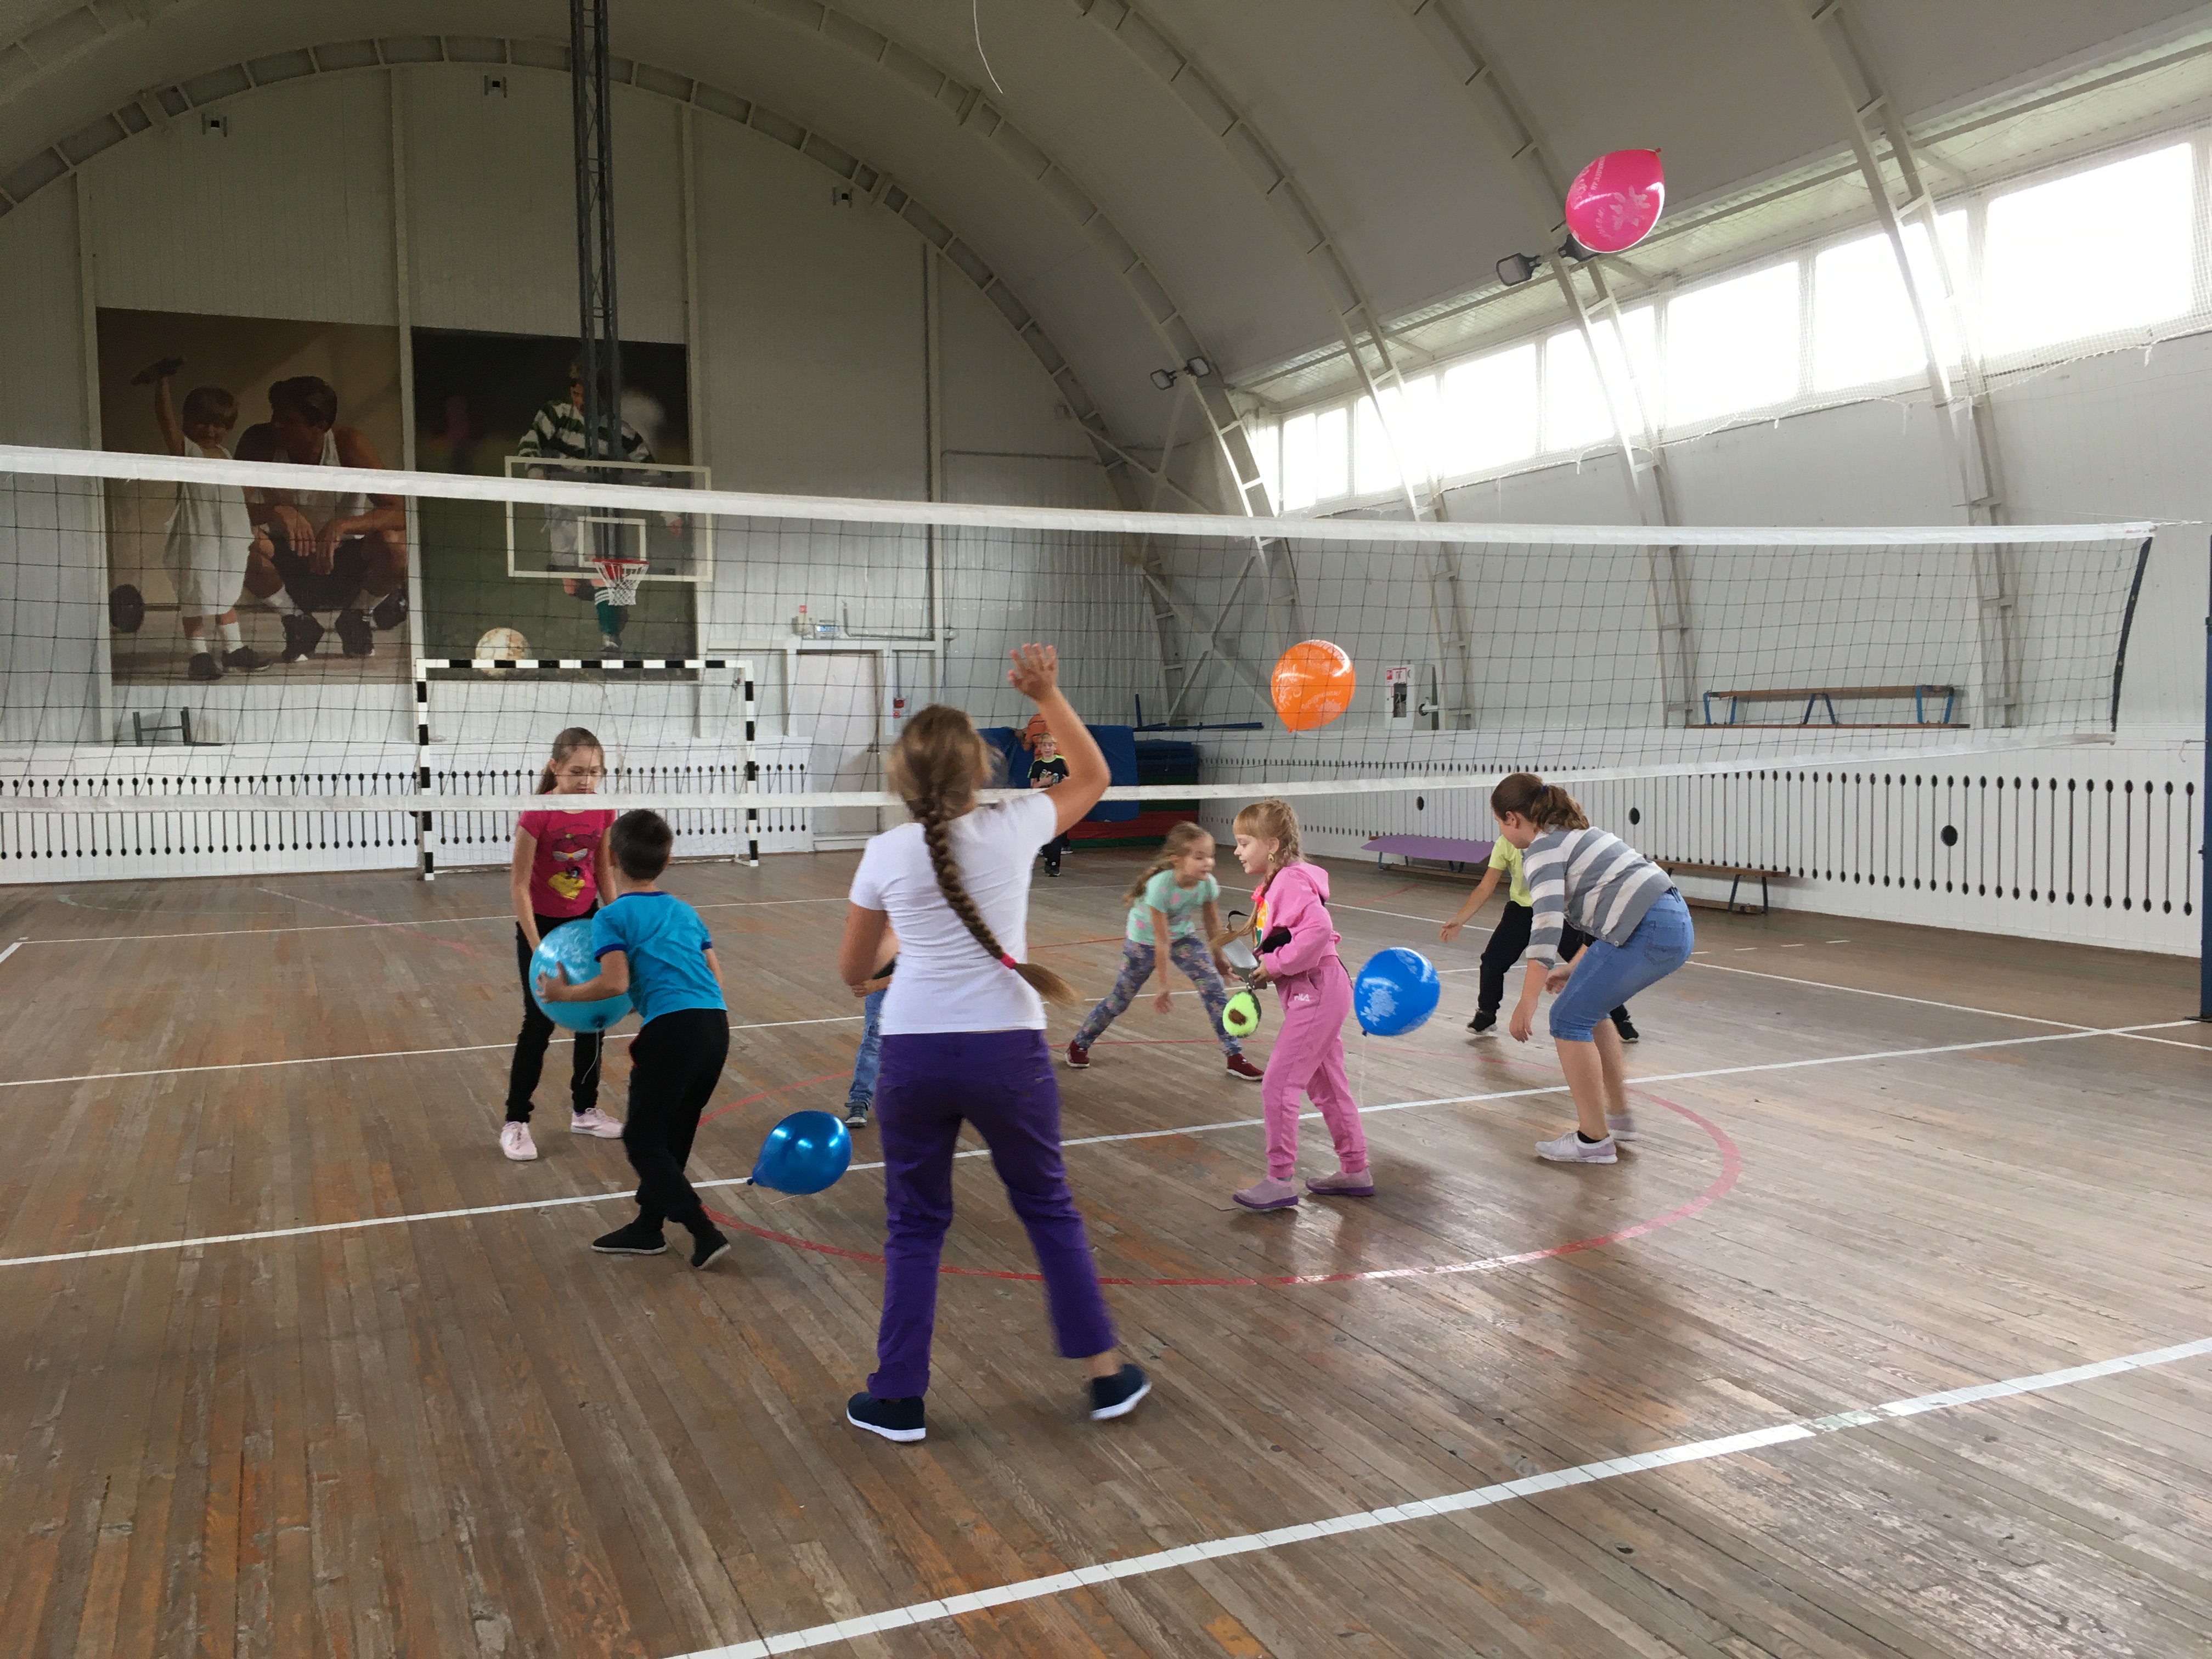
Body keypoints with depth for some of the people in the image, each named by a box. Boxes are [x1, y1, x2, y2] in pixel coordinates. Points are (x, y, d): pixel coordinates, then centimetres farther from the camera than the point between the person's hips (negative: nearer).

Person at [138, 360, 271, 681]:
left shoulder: (226, 455, 14)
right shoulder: (185, 449, -5)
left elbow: (238, 500, 20)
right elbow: (166, 419, -23)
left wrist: (254, 536, 20)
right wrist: (162, 384, -30)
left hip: (229, 540, 7)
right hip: (195, 538, -7)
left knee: (227, 595, 19)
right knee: (194, 599, -1)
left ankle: (234, 648, 29)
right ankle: (198, 655, 5)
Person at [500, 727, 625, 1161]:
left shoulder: (602, 812, -11)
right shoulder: (536, 815, -25)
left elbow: (604, 871, 3)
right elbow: (519, 885, -20)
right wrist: (538, 949, -21)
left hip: (585, 921, 5)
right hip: (540, 925, -5)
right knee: (540, 1022, -3)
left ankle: (584, 1110, 24)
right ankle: (515, 1122, 9)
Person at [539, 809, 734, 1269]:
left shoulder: (613, 916, 2)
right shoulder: (685, 911, 21)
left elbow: (616, 983, -11)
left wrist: (565, 993, 5)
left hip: (672, 1028, -7)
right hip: (716, 1024, 7)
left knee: (642, 1140, 8)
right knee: (673, 1135, 21)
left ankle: (706, 1235, 2)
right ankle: (648, 1228, 33)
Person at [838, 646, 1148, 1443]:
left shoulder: (886, 855, -5)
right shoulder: (1012, 828, -6)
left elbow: (852, 970, 7)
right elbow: (1093, 776, 14)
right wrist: (1048, 695, 11)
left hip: (914, 1054, 0)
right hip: (1007, 1049, 0)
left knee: (915, 1225, 15)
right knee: (1049, 1209, 17)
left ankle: (898, 1399, 21)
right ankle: (1106, 1373, 24)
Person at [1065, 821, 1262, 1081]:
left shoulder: (1208, 884, -24)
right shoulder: (1160, 886, -37)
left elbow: (1212, 923, -3)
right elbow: (1162, 941, -30)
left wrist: (1218, 958, 9)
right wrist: (1164, 986, -23)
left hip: (1184, 935, 4)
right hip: (1144, 940, -4)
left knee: (1214, 987, -10)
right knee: (1122, 997, 6)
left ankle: (1235, 1057, -2)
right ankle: (1079, 1044, 29)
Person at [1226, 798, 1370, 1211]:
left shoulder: (1291, 883, -20)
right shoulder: (1276, 884, 12)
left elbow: (1318, 930, -33)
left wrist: (1276, 964, -23)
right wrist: (1264, 963, 5)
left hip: (1315, 994, -11)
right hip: (1314, 994, 11)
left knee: (1278, 1085, -6)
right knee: (1328, 1086, 18)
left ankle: (1280, 1181, 2)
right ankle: (1355, 1171, 28)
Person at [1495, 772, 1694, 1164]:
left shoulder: (1542, 849, -6)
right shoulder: (1574, 835, 23)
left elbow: (1547, 924, -19)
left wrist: (1527, 1003, -20)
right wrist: (1575, 968, 29)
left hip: (1648, 932, -10)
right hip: (1675, 923, 10)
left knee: (1569, 1019, -1)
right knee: (1589, 1007, 23)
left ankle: (1593, 1140, 3)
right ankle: (1619, 1116, 31)